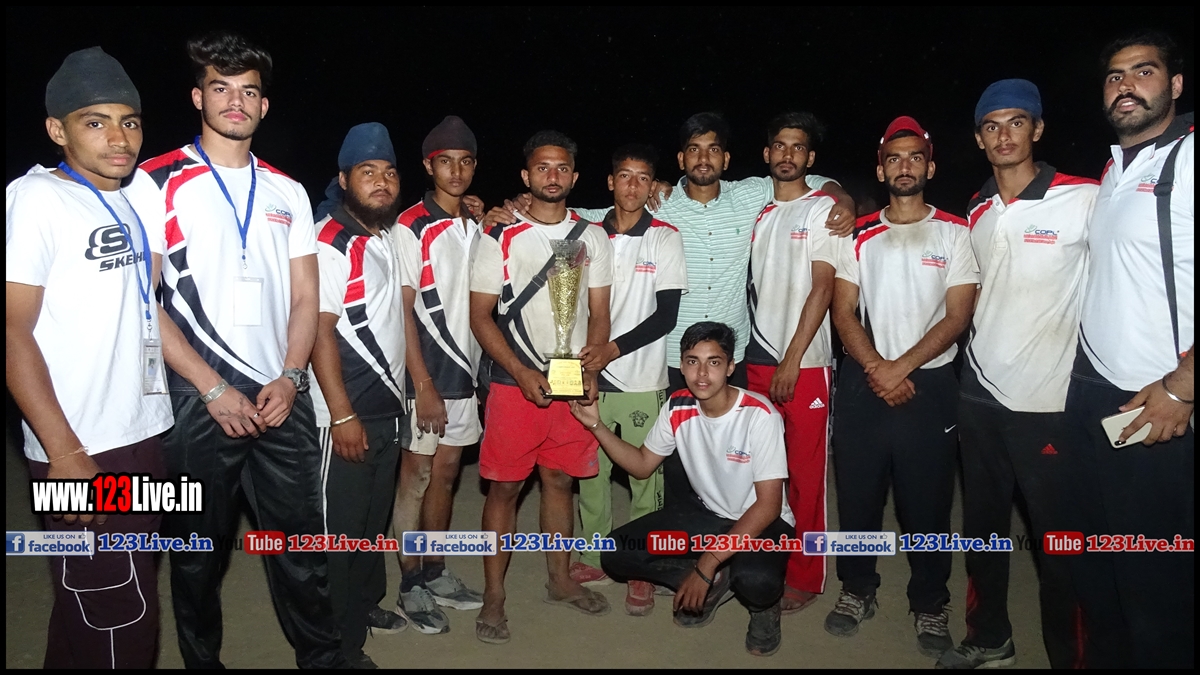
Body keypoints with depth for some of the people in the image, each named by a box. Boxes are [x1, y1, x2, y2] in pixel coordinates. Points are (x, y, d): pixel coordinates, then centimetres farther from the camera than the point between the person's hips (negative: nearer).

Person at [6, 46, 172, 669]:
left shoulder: (138, 197, 11)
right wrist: (66, 454, -18)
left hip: (143, 435, 7)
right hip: (84, 454, -7)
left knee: (125, 610, 18)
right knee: (119, 624, -1)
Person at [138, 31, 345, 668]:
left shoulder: (288, 192, 12)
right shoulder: (156, 183, -1)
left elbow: (304, 297, 10)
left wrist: (290, 379, -5)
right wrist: (214, 389, -11)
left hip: (281, 396, 3)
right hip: (197, 399, -3)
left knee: (300, 538, 8)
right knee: (198, 546, 10)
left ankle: (323, 654, 24)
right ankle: (202, 658, 29)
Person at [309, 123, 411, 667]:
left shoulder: (389, 237, 12)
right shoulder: (329, 243, -15)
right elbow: (319, 332, -19)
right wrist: (343, 416, -21)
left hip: (390, 407, 8)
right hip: (349, 414, -8)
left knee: (376, 517, 19)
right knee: (342, 528, 3)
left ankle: (367, 605, 37)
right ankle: (342, 643, 16)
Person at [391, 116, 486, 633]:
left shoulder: (477, 227, 11)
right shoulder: (411, 228, -9)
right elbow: (403, 312, -12)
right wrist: (424, 386, -16)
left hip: (465, 369, 6)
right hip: (426, 371, -6)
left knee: (446, 472, 13)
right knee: (416, 475, 2)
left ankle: (435, 574, 25)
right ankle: (411, 587, 14)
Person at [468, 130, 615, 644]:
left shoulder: (593, 237, 8)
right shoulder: (500, 239, -2)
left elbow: (598, 313, 9)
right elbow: (481, 316, -4)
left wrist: (590, 372, -5)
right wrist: (522, 373, -13)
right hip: (515, 382, -3)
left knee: (560, 480, 12)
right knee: (505, 485, 1)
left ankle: (560, 580, 28)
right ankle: (493, 596, 12)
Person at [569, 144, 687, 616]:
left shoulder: (665, 239, -2)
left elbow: (666, 315, -8)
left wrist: (614, 348, -17)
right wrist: (584, 355, -1)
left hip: (642, 378, -3)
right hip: (591, 375, 3)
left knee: (645, 474, 3)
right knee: (590, 468, 10)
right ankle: (595, 558, 26)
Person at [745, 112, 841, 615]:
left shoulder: (823, 209, -2)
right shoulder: (756, 209, 12)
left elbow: (822, 288, -9)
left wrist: (793, 359, -14)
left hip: (805, 363, -4)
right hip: (756, 359, 5)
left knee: (805, 471, 1)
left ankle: (804, 577, 12)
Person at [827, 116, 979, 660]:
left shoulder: (953, 233, 3)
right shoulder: (860, 236, 8)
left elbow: (956, 316, -3)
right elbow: (844, 313, 3)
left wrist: (901, 368, -12)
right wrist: (877, 370, -10)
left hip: (927, 384, -2)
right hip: (863, 384, 2)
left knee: (927, 499, 3)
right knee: (858, 492, 7)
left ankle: (930, 606, 19)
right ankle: (857, 590, 24)